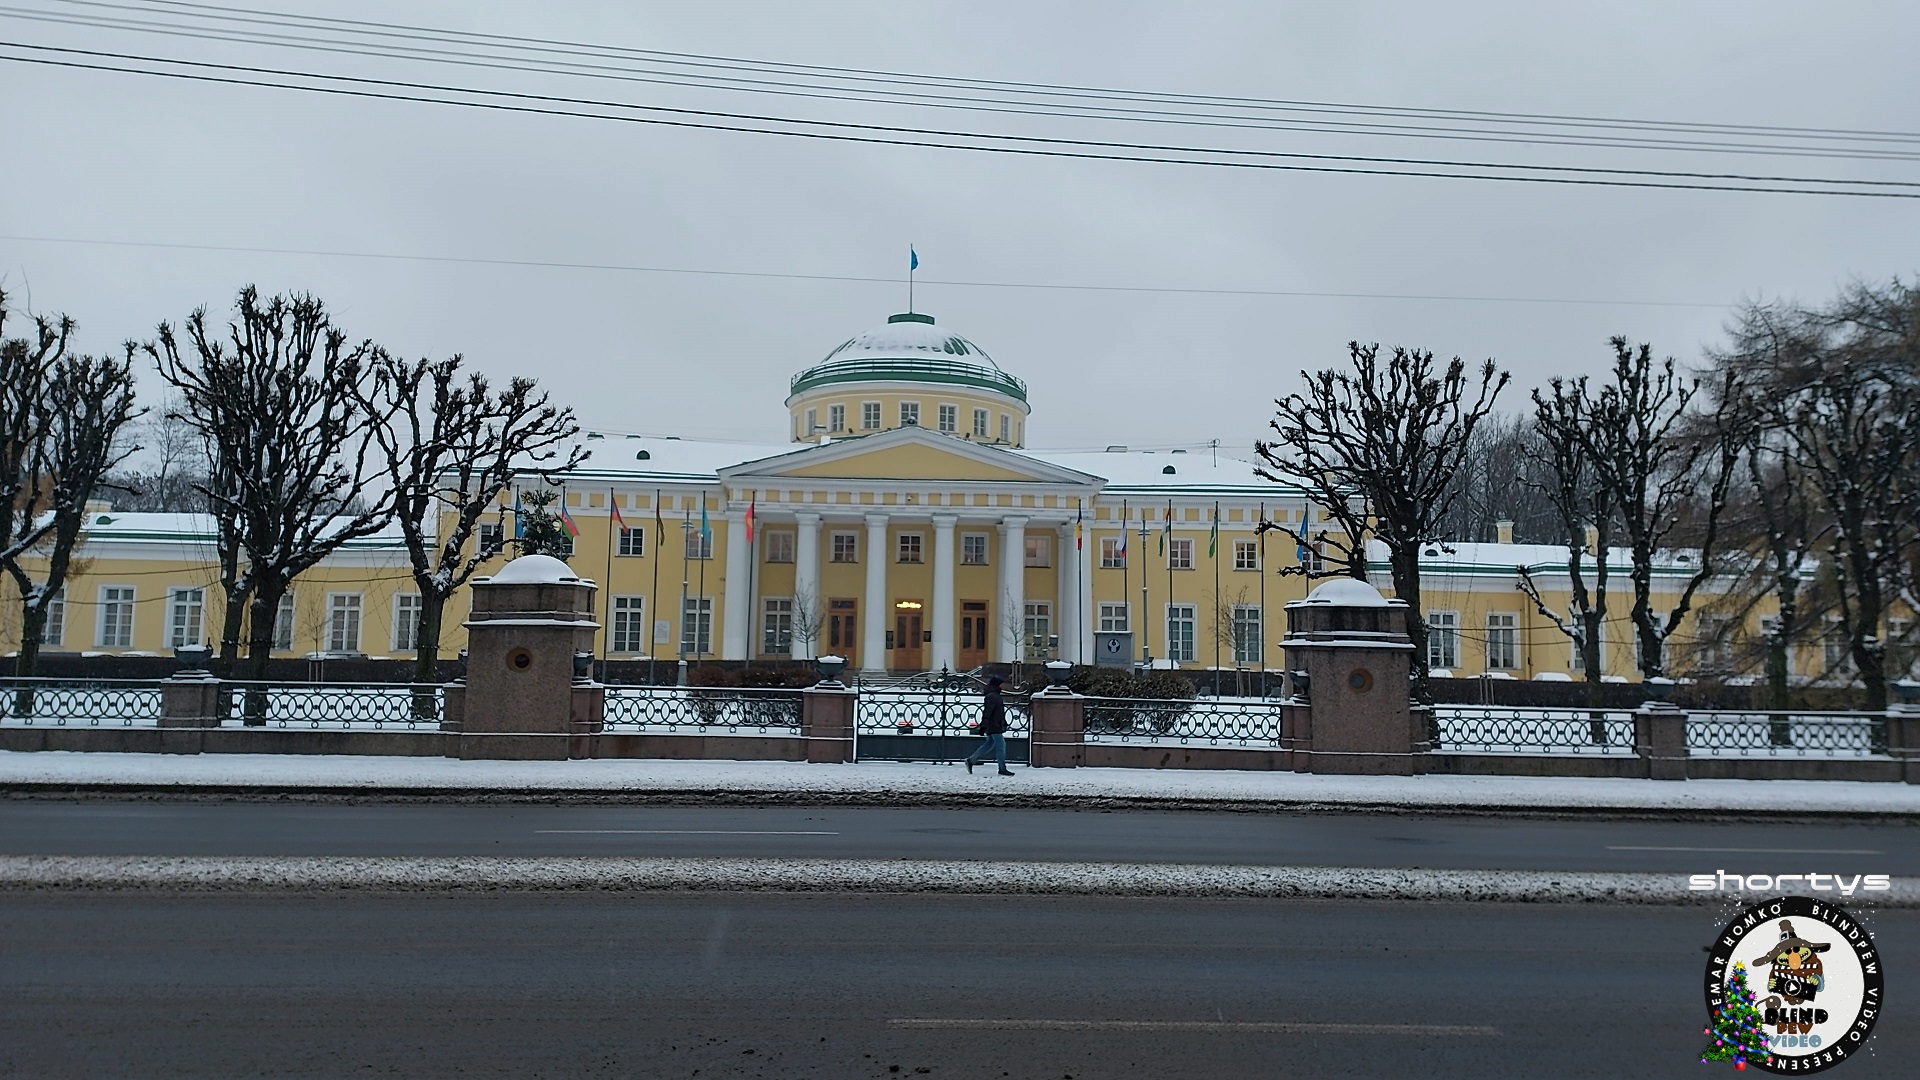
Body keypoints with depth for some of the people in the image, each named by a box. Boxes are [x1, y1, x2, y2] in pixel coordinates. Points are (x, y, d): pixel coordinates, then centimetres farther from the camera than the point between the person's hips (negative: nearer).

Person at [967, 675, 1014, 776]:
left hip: (995, 726, 11)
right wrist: (983, 726, -23)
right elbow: (987, 712, -21)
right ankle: (1002, 769, 2)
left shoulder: (995, 696, 16)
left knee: (989, 745, 14)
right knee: (1001, 746, -4)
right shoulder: (992, 697, -17)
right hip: (994, 727, -11)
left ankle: (971, 760, 18)